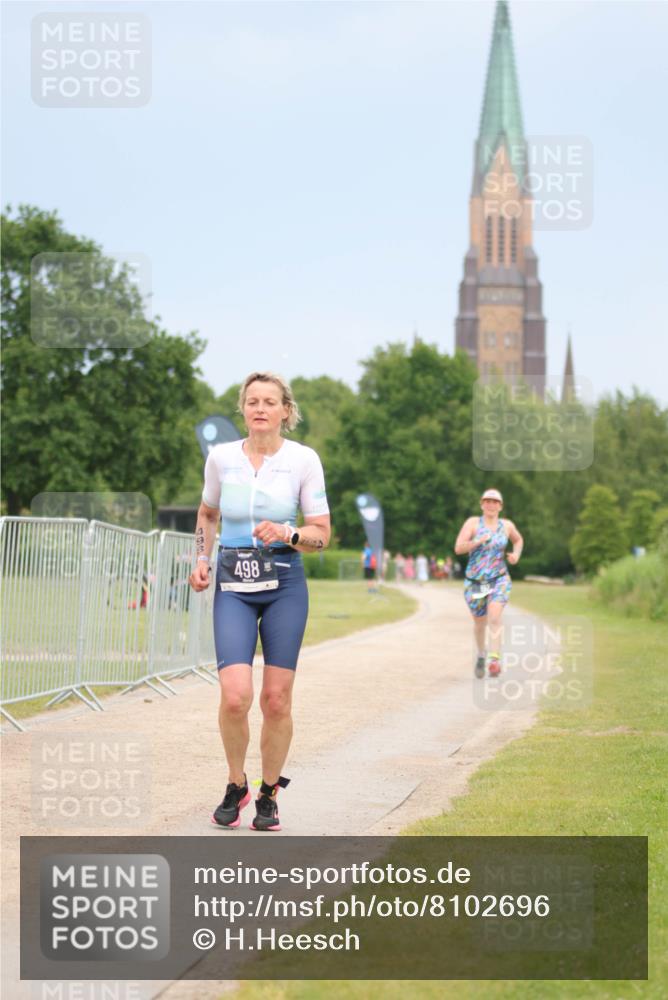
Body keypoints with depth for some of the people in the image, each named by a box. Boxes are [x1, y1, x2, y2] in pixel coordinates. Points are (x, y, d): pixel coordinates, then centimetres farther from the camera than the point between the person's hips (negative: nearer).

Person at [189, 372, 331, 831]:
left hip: (284, 585, -1)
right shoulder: (221, 457, 3)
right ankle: (236, 785, 11)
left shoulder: (304, 459, -3)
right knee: (235, 696, -14)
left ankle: (269, 794, 20)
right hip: (233, 586, 1)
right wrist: (202, 559, 7)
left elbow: (322, 534, 0)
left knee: (276, 699, 0)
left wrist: (289, 534, -19)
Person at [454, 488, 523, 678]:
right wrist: (479, 541, -25)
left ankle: (494, 661, -32)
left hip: (499, 580, 0)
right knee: (479, 623, 13)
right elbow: (458, 548, -13)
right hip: (475, 582, 0)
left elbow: (518, 540, 27)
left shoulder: (506, 525, 5)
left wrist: (516, 554, 7)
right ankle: (481, 656, 40)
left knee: (494, 618, -23)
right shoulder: (472, 523, -4)